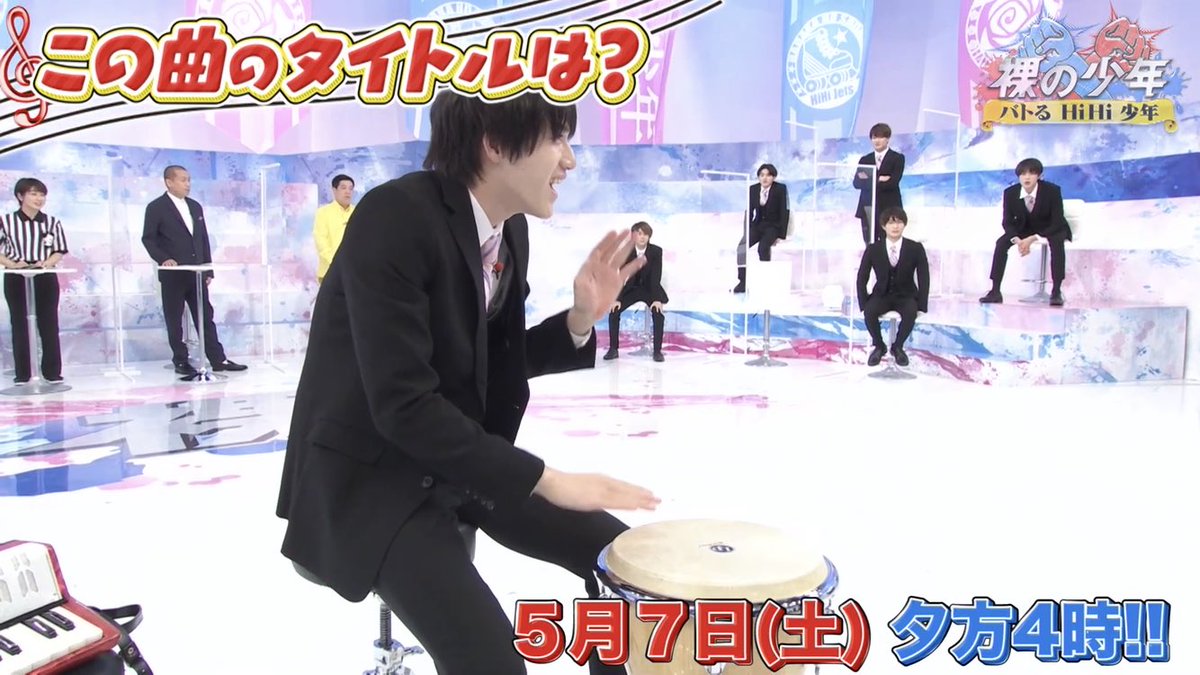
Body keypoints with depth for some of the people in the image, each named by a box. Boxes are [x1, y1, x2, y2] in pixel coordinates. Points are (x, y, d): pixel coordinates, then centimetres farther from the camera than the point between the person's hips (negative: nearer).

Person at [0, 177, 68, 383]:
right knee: (20, 325, 4)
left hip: (46, 278, 1)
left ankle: (52, 372, 9)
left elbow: (59, 250, 5)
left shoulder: (52, 222, 3)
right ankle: (22, 373, 11)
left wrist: (46, 263, -13)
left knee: (49, 324, 2)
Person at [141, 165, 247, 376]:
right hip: (173, 274, -5)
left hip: (196, 273, 5)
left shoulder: (195, 206, 14)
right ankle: (181, 361, 11)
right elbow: (148, 238, -5)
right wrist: (163, 259, -20)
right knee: (174, 320, 3)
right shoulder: (156, 207, -3)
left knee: (205, 317, 5)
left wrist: (208, 269, 10)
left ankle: (218, 359, 6)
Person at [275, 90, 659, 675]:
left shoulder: (510, 227, 0)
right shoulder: (395, 217, -25)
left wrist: (579, 320, -8)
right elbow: (402, 404, -30)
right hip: (369, 471, -8)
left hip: (463, 452, 8)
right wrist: (546, 479, -27)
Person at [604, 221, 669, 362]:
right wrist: (617, 298, -24)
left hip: (649, 288, -1)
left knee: (658, 314, -26)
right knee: (614, 312, -16)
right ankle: (613, 349, -3)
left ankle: (657, 351, -14)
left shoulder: (656, 251, -16)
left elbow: (656, 276, -21)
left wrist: (657, 299, -30)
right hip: (631, 288, 2)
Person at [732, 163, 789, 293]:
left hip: (773, 226, -4)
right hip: (757, 225, 4)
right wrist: (746, 231, -2)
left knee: (763, 247, -34)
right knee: (742, 246, -23)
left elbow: (784, 212, -10)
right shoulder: (753, 189, 2)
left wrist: (782, 235, -15)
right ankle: (743, 282, -20)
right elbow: (749, 211, 8)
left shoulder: (780, 189, -9)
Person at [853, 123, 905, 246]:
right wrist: (878, 179, -13)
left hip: (889, 210, -3)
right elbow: (857, 183, 0)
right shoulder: (864, 160, 15)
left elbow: (893, 182, -10)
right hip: (867, 209, 3)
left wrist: (870, 181, -8)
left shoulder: (897, 158, 5)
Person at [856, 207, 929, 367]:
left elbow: (924, 278, -5)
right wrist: (864, 305, -11)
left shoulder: (916, 248, -7)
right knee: (869, 312, -32)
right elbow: (862, 278, -1)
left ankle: (898, 347, -8)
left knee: (911, 313, -35)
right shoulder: (873, 249, -5)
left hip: (906, 296, -1)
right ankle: (879, 346, -6)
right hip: (882, 295, 1)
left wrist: (921, 306, -14)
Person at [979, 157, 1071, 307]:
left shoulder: (1052, 190, -25)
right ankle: (995, 291, -23)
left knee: (1057, 241, -36)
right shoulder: (1010, 193, -18)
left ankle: (1056, 292, -34)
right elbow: (1007, 222, -11)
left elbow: (1057, 223, -25)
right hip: (1024, 228, 3)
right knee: (1001, 242, -22)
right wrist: (1017, 240, -32)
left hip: (1051, 229, -3)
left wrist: (1032, 239, -36)